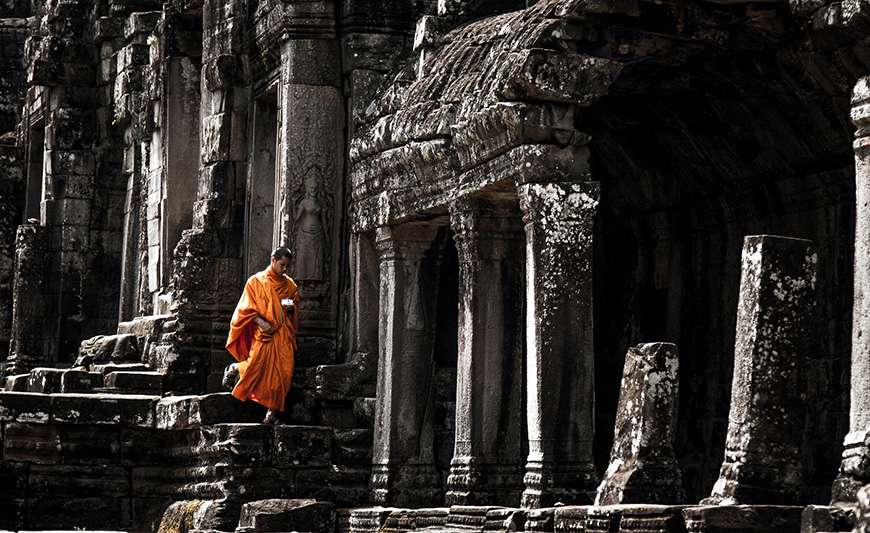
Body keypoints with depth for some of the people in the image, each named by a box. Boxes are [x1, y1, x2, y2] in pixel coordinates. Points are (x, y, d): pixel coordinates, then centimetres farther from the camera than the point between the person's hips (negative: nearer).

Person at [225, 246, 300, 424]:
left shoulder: (290, 284, 14)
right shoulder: (256, 281, 3)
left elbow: (296, 305, 25)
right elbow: (247, 308, 0)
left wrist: (291, 307, 1)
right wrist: (261, 322, -14)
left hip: (283, 334, 3)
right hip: (263, 334, -3)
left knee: (283, 371, -9)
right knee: (257, 367, -13)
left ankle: (273, 409, -4)